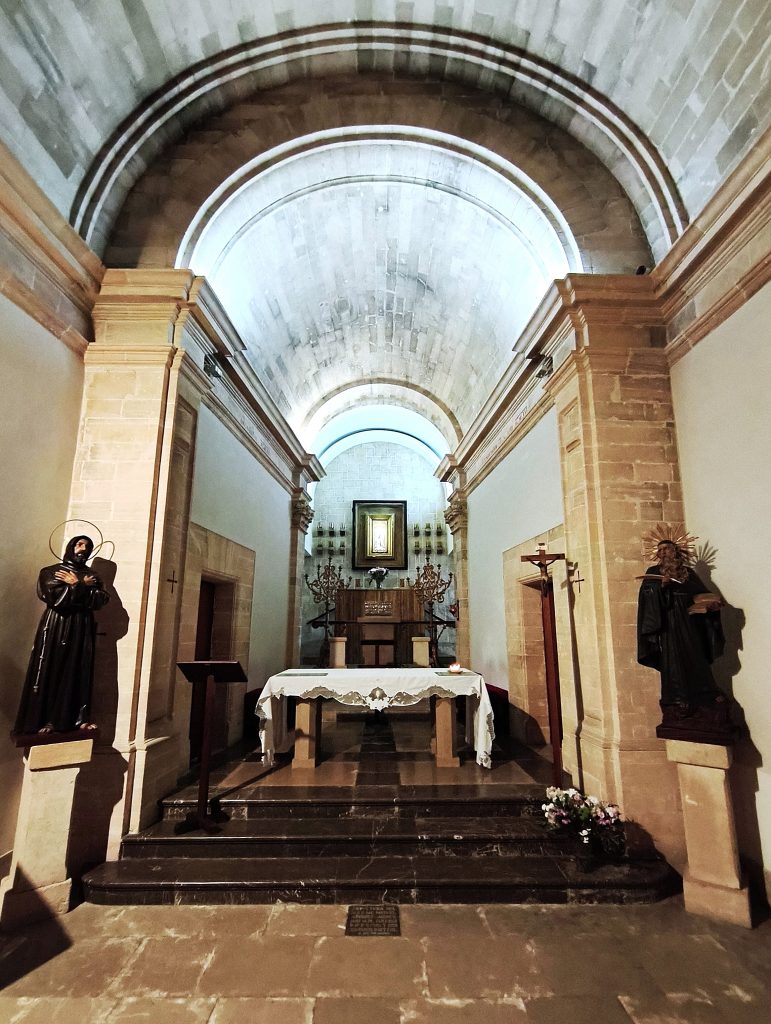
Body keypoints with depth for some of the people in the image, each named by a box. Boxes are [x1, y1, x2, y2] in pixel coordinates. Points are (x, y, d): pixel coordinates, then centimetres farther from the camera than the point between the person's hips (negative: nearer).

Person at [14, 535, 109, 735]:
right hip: (55, 629, -2)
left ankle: (79, 717, 5)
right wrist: (81, 586, -8)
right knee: (50, 672, -2)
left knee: (79, 672, 1)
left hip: (81, 630, 2)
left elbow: (100, 600, -3)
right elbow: (53, 597, -12)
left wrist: (75, 584, -7)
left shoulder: (91, 575, 12)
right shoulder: (49, 572, 5)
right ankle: (45, 720, 3)